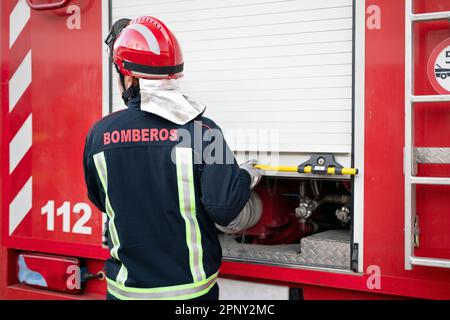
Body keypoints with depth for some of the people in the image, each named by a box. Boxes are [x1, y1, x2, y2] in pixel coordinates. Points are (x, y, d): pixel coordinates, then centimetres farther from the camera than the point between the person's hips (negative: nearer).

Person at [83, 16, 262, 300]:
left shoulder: (99, 135, -8)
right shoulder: (201, 131, -17)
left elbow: (100, 201, 6)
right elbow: (226, 210, -21)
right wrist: (248, 176, -3)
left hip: (127, 288, 2)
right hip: (191, 288, -1)